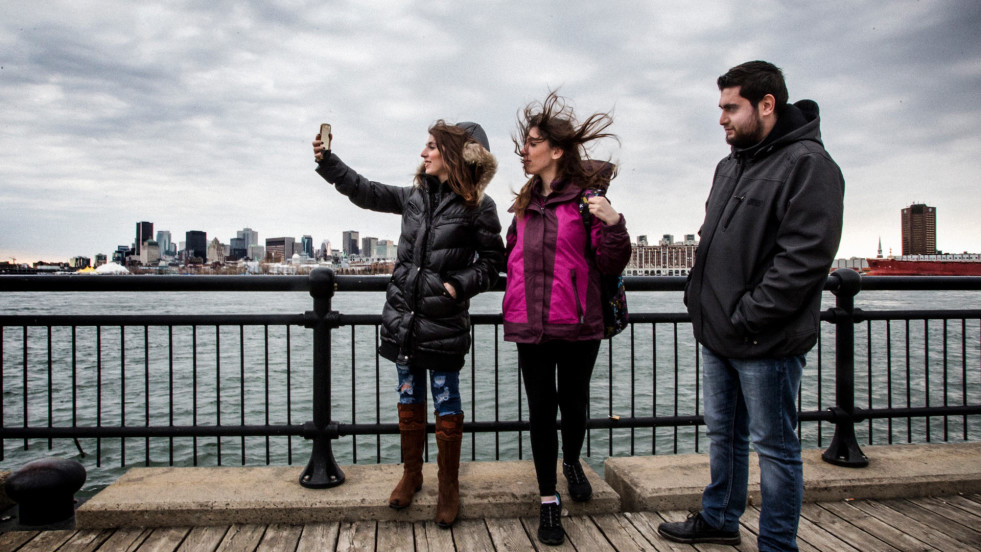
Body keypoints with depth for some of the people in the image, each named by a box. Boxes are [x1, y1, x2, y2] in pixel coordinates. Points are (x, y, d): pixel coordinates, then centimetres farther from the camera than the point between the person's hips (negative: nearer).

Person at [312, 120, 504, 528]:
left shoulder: (477, 206, -6)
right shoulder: (415, 196, 8)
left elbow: (492, 261, -2)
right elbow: (365, 192, 17)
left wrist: (459, 285, -14)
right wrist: (327, 162, 13)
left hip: (443, 324, -5)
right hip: (403, 318, 5)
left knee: (446, 404, 5)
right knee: (409, 399, 15)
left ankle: (448, 485, 23)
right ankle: (411, 474, 32)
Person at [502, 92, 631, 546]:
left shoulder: (586, 198, -5)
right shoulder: (526, 204, 13)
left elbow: (612, 264, -9)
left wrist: (613, 225, -24)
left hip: (577, 326, -4)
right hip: (531, 326, 4)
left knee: (573, 405, 11)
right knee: (540, 411, 8)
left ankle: (572, 462, 43)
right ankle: (548, 501, 21)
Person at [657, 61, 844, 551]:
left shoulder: (807, 164, -13)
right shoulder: (730, 166, 14)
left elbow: (805, 258, -22)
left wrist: (748, 318, -20)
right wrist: (699, 296, 10)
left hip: (767, 343, -8)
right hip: (716, 336, 9)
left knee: (774, 447, 6)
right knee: (723, 434, 21)